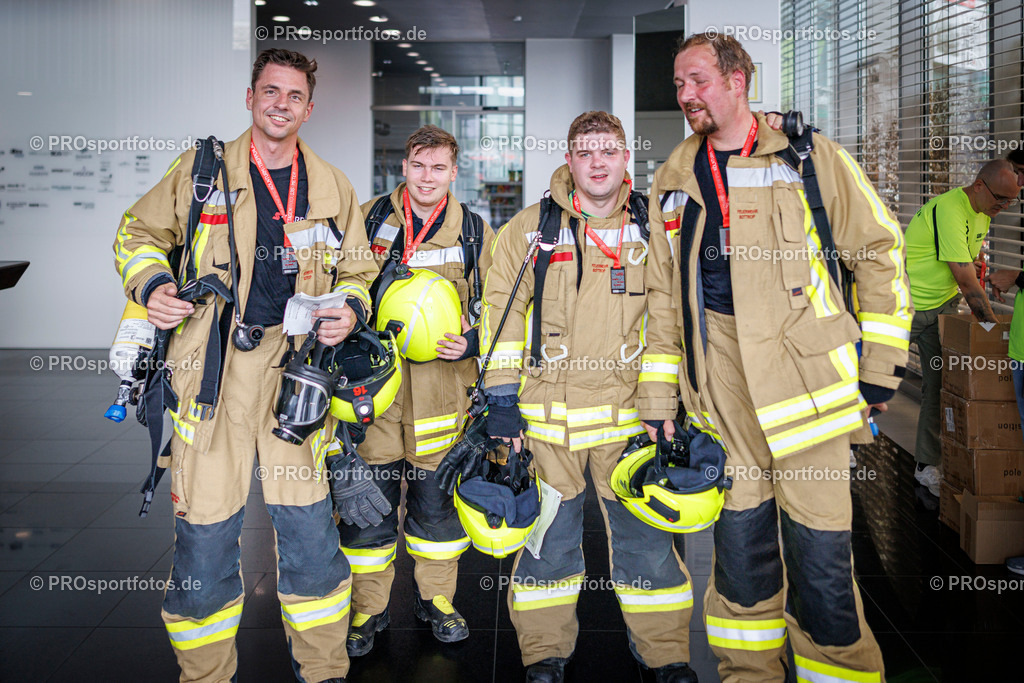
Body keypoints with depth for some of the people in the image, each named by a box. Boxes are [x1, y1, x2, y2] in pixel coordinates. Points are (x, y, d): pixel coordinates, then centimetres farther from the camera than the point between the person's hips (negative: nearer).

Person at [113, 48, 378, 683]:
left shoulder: (332, 188, 11)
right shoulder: (200, 170, 5)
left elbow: (358, 270, 21)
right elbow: (139, 234, 16)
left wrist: (351, 309, -1)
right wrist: (152, 285, -4)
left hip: (295, 362, 2)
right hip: (211, 365, -1)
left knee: (309, 523, 1)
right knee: (205, 528, 0)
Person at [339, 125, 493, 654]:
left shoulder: (474, 232, 6)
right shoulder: (367, 220, 5)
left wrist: (472, 343, -7)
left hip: (441, 389, 1)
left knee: (438, 499, 10)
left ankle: (437, 598, 28)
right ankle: (367, 608, 19)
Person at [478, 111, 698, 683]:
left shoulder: (651, 231, 7)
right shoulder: (531, 228, 4)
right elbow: (501, 308, 4)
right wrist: (502, 395, -2)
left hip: (630, 410, 1)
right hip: (547, 412, 0)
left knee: (645, 533, 6)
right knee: (549, 533, 8)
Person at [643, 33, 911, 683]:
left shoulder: (808, 156, 3)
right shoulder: (674, 179, 15)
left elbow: (880, 250, 6)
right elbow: (662, 293, 16)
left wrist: (880, 361, 1)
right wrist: (657, 400, 11)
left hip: (803, 365, -3)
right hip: (715, 373, 4)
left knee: (819, 543, -4)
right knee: (739, 532, 9)